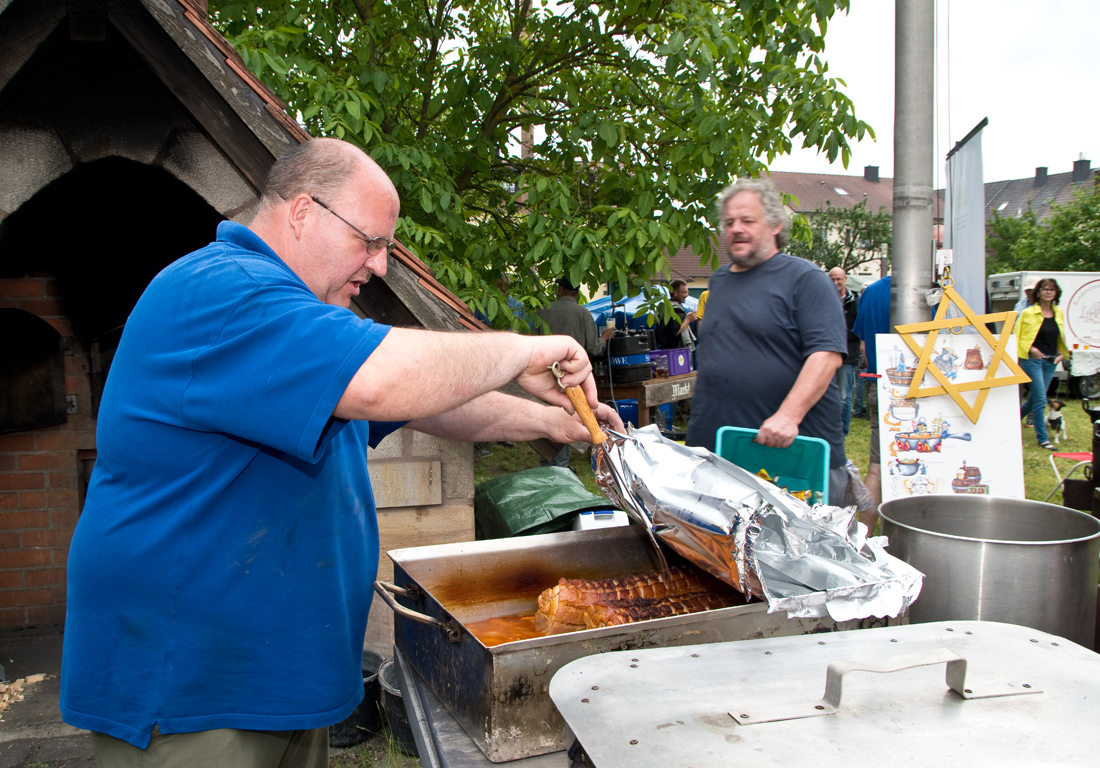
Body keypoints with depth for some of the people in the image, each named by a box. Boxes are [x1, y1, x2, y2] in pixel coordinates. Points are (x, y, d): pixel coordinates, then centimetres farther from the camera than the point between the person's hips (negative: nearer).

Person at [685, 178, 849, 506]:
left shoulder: (804, 278, -4)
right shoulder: (719, 280, 17)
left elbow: (826, 355, -15)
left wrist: (789, 416, -27)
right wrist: (697, 429, 21)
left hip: (797, 453, -6)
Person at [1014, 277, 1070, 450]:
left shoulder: (1059, 313, 11)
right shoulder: (1028, 313, -6)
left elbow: (1060, 337, 23)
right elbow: (1018, 336, -6)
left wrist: (1062, 353, 9)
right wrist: (1031, 349, -18)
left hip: (1050, 361, 6)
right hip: (1032, 360, -6)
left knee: (1034, 398, 11)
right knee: (1040, 399, -10)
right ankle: (1042, 438, -4)